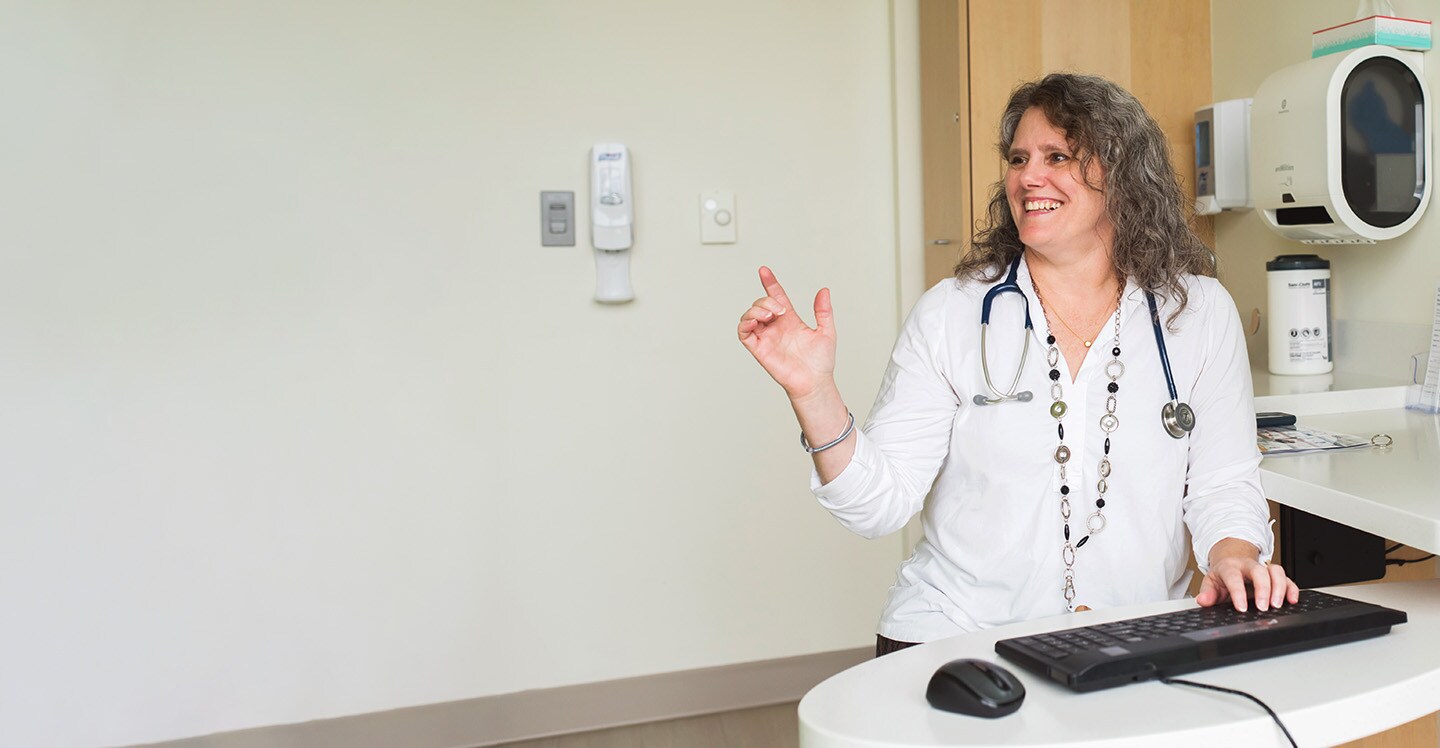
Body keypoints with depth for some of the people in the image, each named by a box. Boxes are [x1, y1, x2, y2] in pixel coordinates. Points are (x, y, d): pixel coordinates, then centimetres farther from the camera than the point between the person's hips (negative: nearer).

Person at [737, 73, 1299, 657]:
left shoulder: (1201, 312, 6)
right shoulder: (950, 313, 1)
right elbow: (880, 503, -3)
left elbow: (1223, 484, 9)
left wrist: (1232, 556, -11)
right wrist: (813, 395, -17)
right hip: (953, 641, -1)